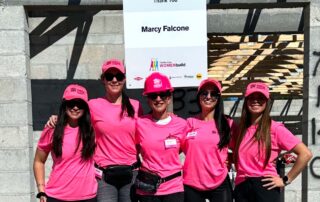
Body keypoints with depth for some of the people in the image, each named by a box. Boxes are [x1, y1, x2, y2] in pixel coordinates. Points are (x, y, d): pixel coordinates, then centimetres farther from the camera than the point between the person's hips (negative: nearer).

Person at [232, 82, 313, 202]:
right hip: (241, 189, 5)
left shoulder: (275, 128, -7)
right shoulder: (240, 129, 8)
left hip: (264, 188, -5)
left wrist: (285, 180, -9)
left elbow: (305, 154, -11)